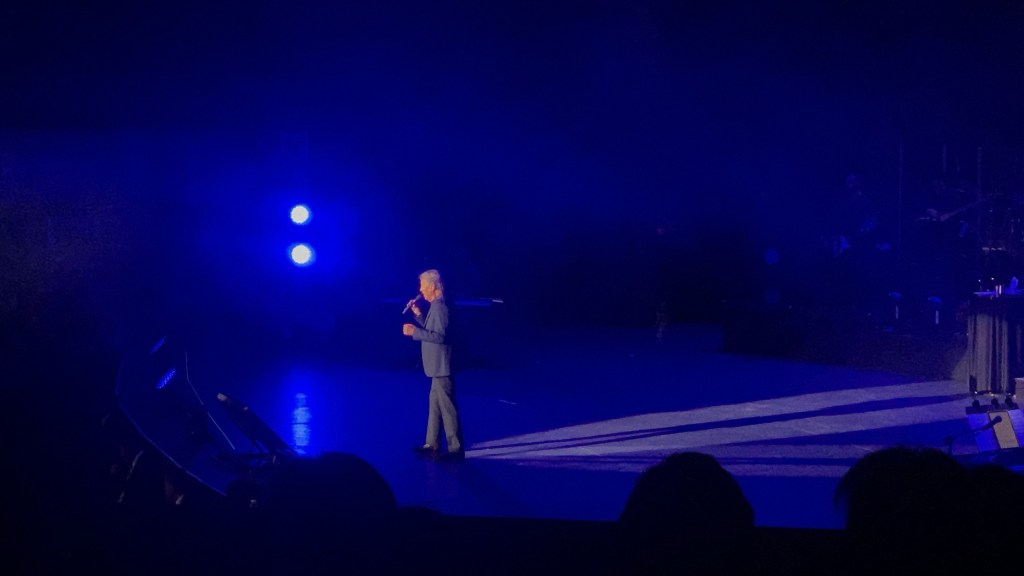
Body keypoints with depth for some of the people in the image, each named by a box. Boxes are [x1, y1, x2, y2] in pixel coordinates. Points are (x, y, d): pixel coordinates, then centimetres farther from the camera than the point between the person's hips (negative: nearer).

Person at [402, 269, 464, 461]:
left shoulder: (440, 307, -19)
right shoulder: (436, 306, 12)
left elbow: (440, 336, -26)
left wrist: (415, 332, -25)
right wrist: (418, 314, 13)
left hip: (441, 366, -11)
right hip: (437, 366, 11)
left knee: (447, 406, -5)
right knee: (435, 403, 16)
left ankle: (455, 449, 0)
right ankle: (432, 444, 25)